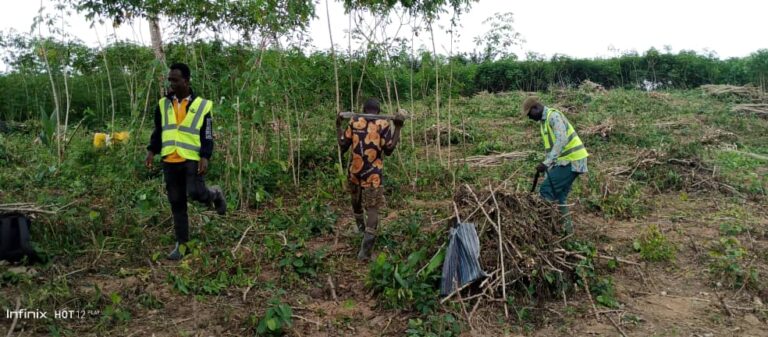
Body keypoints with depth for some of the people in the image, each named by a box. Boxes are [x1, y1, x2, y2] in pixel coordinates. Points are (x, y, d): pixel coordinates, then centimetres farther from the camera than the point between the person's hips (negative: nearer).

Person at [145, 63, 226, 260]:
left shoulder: (202, 105, 0)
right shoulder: (163, 104, 11)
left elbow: (207, 135, -2)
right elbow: (158, 131, 16)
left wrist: (205, 157, -13)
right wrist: (152, 151, 3)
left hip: (193, 159, -3)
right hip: (170, 161, 4)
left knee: (195, 192, -21)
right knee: (176, 203, 6)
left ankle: (214, 195, 16)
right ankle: (181, 243, 17)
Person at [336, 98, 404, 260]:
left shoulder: (354, 121, 3)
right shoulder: (383, 124, -5)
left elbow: (343, 145, 4)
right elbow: (389, 149, -7)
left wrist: (338, 126, 16)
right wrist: (397, 128, -4)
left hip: (355, 171, 4)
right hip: (373, 173, -3)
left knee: (356, 201, 28)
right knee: (372, 209, 0)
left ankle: (361, 228, 52)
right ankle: (365, 251, -5)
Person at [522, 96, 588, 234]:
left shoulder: (553, 116, -15)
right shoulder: (543, 121, 16)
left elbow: (561, 140, -28)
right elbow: (550, 146, 22)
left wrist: (546, 163, -32)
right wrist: (548, 165, 20)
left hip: (572, 160, -10)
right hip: (565, 160, 10)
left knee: (546, 190, -13)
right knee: (557, 195, 11)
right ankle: (567, 226, 18)